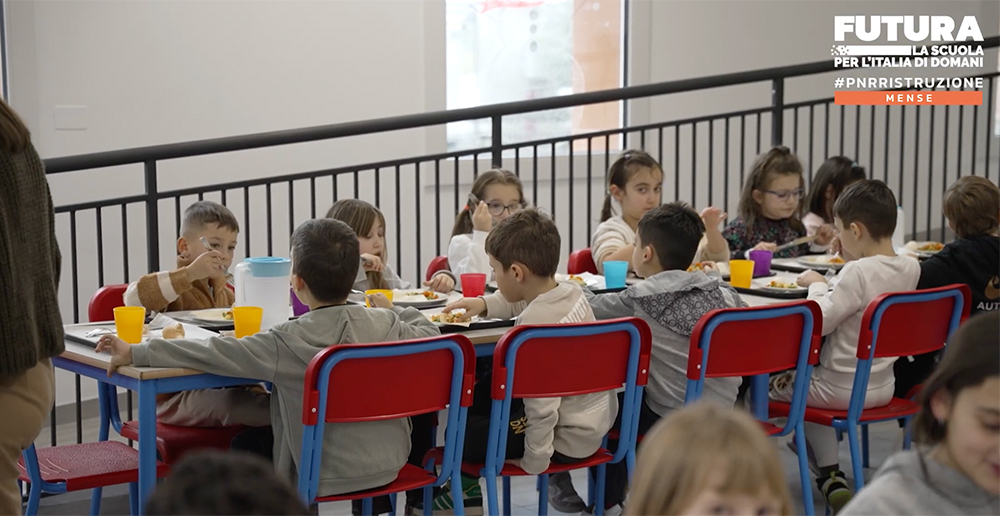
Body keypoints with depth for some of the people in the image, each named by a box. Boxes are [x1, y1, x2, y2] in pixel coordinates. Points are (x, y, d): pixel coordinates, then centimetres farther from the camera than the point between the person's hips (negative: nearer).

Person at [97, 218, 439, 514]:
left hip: (324, 477, -5)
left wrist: (135, 354, -18)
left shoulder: (289, 342, -20)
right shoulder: (388, 325, -9)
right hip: (390, 467, 5)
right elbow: (428, 333, 7)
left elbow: (218, 353, -21)